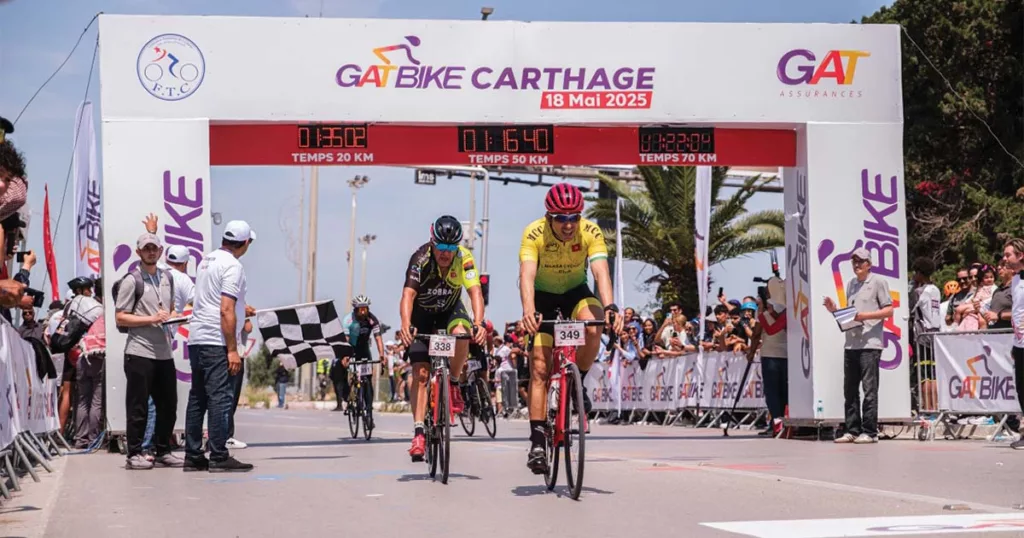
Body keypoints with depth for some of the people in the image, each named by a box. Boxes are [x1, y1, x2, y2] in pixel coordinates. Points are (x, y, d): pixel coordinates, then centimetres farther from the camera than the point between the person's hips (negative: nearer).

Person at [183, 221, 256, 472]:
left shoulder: (207, 260, 16)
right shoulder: (233, 266, -11)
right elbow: (226, 311, -18)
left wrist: (241, 310, 45)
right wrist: (232, 350, -17)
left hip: (196, 339, 9)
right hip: (217, 341, -9)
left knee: (197, 398, 11)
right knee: (220, 399, -7)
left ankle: (193, 456, 13)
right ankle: (218, 457, -8)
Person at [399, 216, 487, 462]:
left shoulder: (464, 258, -25)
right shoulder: (420, 259, -29)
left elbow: (475, 292, -35)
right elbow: (408, 295, -39)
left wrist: (478, 323, -53)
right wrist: (406, 326, -57)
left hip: (450, 310, 1)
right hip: (422, 314, -1)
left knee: (461, 333, -34)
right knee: (420, 373, -13)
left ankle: (453, 384, -9)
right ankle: (419, 433, -13)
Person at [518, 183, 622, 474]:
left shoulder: (591, 232, -24)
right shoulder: (534, 234, -28)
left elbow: (601, 272, -35)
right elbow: (527, 275, -38)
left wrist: (609, 307, -52)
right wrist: (528, 311, -56)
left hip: (576, 291, 1)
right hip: (544, 296, -1)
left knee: (594, 327, -33)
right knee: (540, 367, -10)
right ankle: (537, 440, -8)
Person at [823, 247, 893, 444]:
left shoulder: (878, 282, 0)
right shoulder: (851, 284, 19)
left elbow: (889, 310, -4)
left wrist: (865, 316, -15)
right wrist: (835, 310, 5)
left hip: (870, 343, -7)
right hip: (851, 343, 7)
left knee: (869, 389, -6)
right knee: (850, 389, 7)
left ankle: (870, 432, -4)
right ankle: (852, 430, 12)